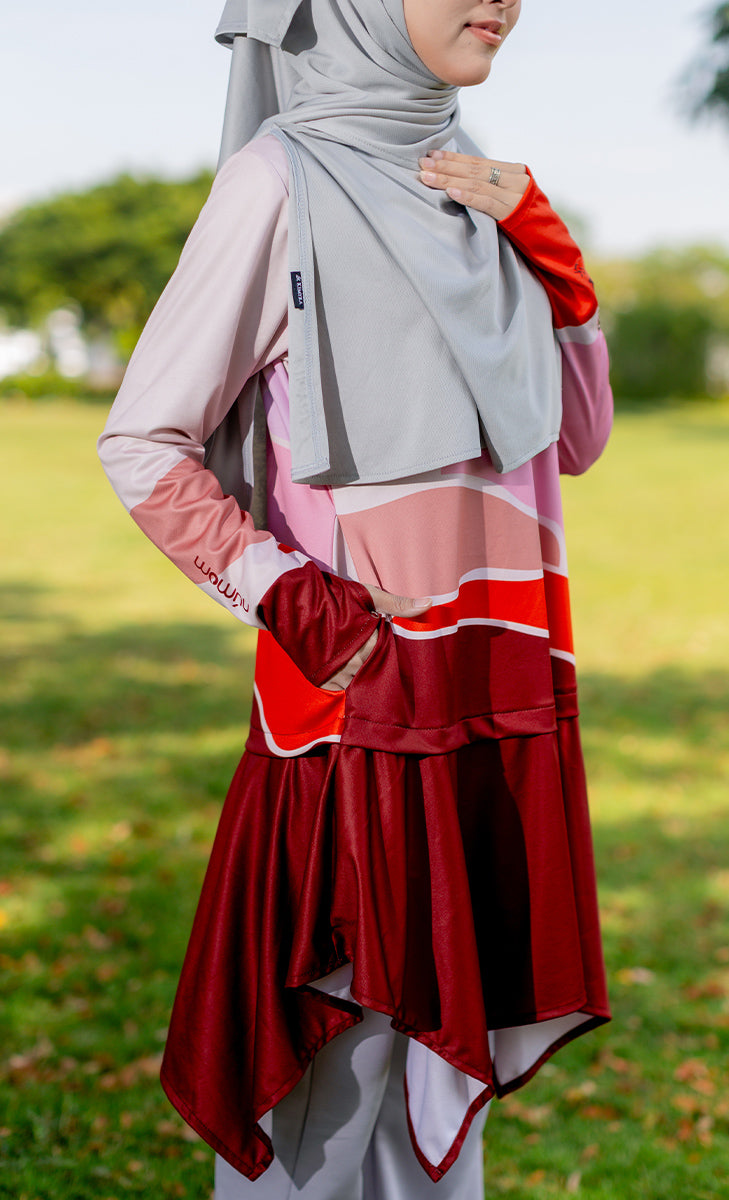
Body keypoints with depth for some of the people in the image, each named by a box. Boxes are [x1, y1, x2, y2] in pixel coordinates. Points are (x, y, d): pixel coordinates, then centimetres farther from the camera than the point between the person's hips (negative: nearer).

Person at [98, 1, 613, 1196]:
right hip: (360, 697, -6)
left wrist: (548, 255, 3)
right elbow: (144, 443, -6)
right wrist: (294, 605, -16)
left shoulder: (471, 195, 13)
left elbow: (574, 440, 15)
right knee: (339, 1057, 0)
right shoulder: (284, 179, -5)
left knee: (444, 1041, 13)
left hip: (498, 709, 6)